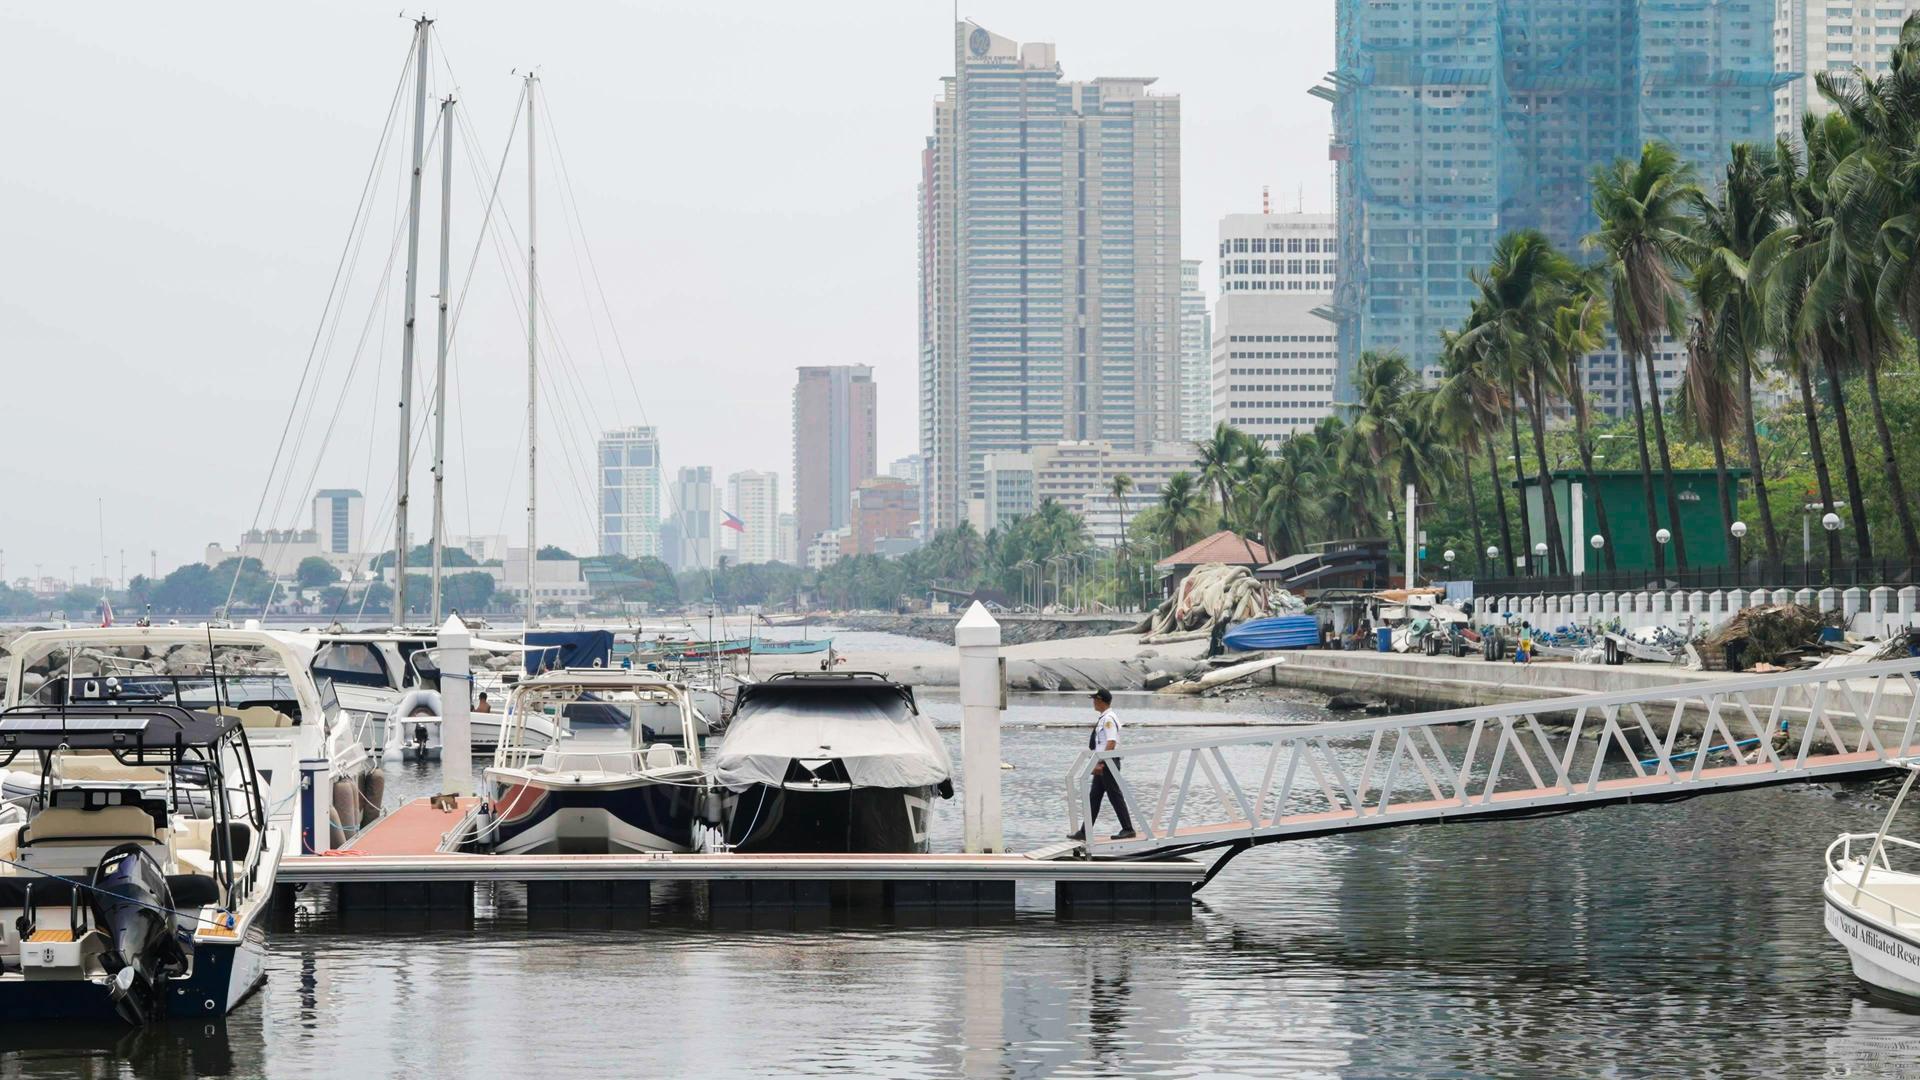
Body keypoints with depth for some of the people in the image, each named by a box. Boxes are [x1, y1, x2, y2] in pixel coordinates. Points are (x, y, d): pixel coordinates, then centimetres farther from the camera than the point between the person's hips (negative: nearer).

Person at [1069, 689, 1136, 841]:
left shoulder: (1108, 719, -16)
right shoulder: (1102, 719, 13)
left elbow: (1111, 743, -23)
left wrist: (1100, 763, -24)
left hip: (1108, 763, -10)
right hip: (1102, 764, 10)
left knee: (1115, 796, -4)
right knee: (1094, 797, 11)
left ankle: (1128, 829, 1)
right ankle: (1085, 832, 14)